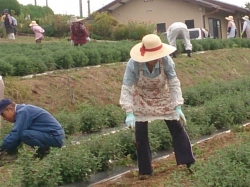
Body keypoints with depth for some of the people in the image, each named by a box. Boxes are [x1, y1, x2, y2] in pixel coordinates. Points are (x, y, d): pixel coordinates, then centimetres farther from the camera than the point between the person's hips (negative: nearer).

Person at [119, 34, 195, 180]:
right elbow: (126, 89, -30)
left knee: (177, 128, 2)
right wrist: (129, 113, -37)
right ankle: (145, 170, 15)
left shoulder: (166, 61, -30)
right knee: (140, 134, 0)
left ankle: (189, 162, 15)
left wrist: (178, 107, -30)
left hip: (163, 97, 1)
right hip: (141, 100, -1)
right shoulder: (133, 64, -32)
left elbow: (174, 84, -23)